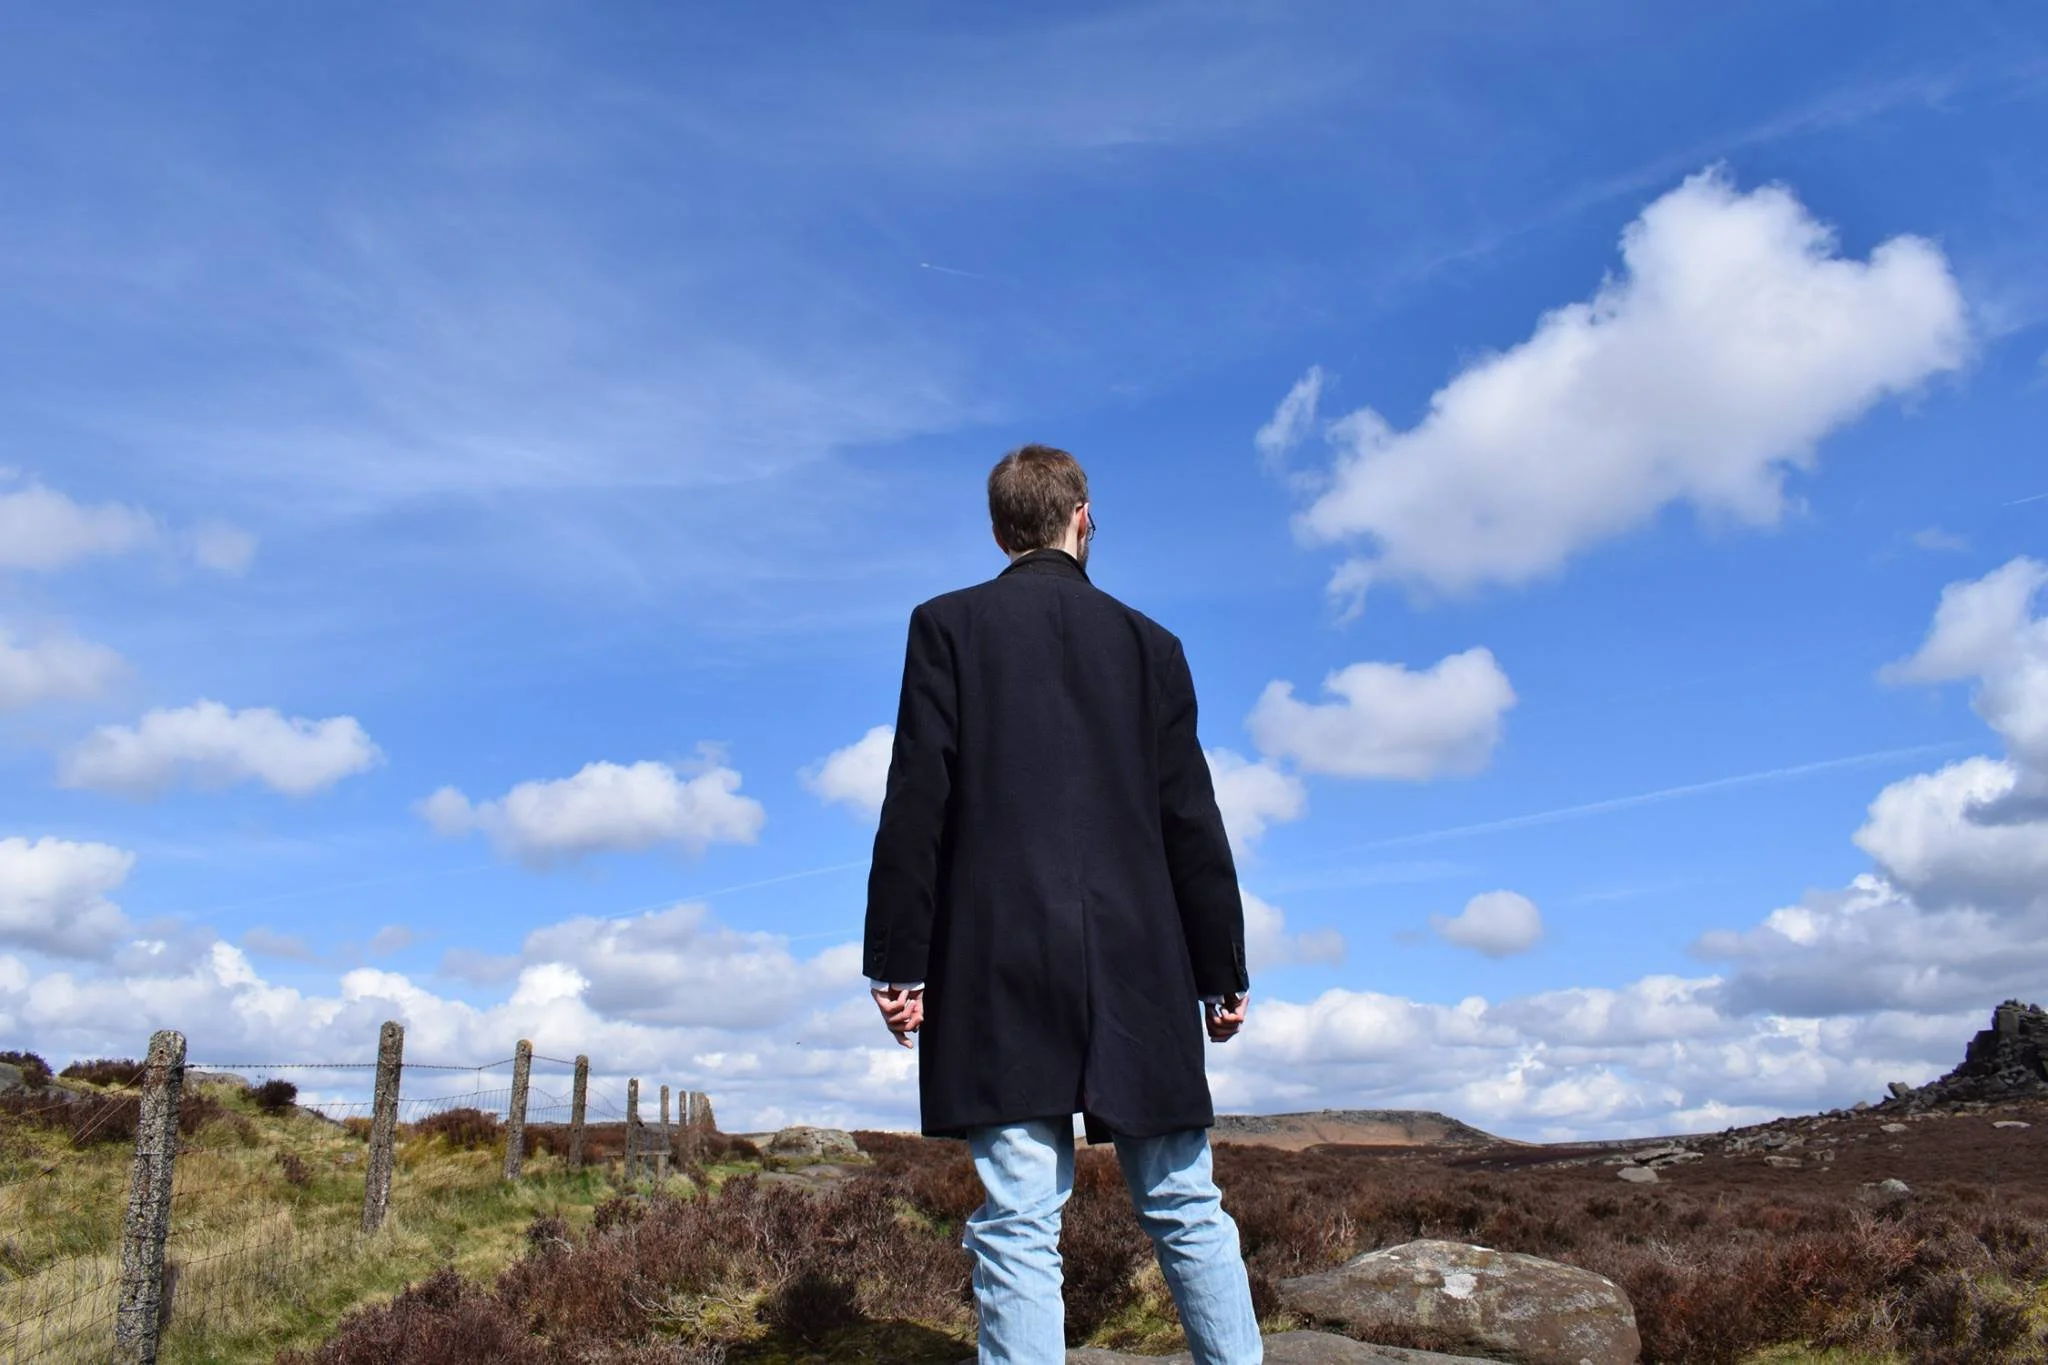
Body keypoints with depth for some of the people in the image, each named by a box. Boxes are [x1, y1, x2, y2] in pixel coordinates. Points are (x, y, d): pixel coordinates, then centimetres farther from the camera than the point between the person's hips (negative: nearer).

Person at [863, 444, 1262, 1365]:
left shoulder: (948, 625, 4)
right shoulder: (1149, 644, 10)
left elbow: (917, 804, -4)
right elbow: (1191, 823, 7)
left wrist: (897, 963, -2)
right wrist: (1223, 973, 12)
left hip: (1000, 966, -2)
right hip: (1139, 968, 2)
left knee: (1018, 1226, -2)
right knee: (1186, 1209, 11)